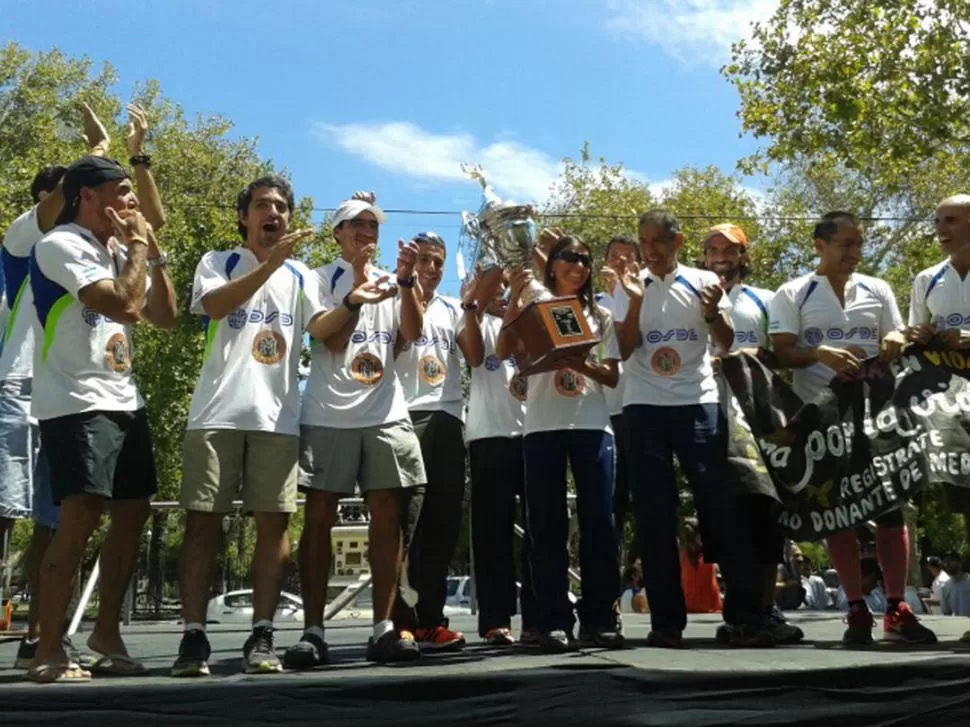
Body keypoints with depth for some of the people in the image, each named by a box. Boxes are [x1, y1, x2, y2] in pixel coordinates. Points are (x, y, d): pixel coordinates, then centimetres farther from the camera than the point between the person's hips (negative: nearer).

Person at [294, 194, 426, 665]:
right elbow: (333, 341, -6)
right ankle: (313, 630, 3)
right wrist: (355, 292, -17)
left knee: (387, 518, 0)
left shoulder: (391, 283, 16)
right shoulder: (322, 280, 6)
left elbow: (412, 333, -1)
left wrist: (405, 280, -13)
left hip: (387, 416, 3)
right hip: (328, 415, -3)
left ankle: (384, 629, 5)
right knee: (319, 518, -3)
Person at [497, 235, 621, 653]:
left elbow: (612, 376, 8)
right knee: (547, 525, -2)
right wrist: (514, 298, -11)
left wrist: (583, 365, -12)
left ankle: (599, 618, 5)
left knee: (598, 521, -1)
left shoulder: (600, 316, 17)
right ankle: (554, 621, 2)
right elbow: (504, 351, -6)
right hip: (542, 426, -2)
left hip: (592, 426, 2)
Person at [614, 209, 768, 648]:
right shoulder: (631, 286, 7)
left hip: (697, 403, -1)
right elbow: (625, 349, -1)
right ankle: (666, 621, 5)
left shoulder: (704, 282, 7)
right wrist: (636, 300, -12)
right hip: (644, 407, 1)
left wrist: (712, 313, -14)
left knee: (719, 504, -4)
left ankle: (746, 616, 1)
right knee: (654, 515, 0)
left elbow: (727, 344, 5)